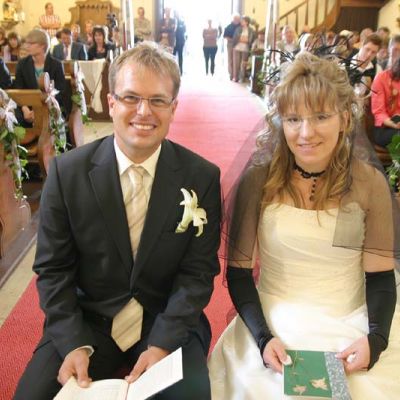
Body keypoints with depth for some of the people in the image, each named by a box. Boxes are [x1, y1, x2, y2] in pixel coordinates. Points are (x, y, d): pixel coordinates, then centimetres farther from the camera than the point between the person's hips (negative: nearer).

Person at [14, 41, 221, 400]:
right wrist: (74, 343, -15)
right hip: (86, 321, 1)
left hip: (168, 321, 0)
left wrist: (162, 343, -17)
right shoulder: (67, 171, -8)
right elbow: (53, 268, -4)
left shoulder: (202, 177, -10)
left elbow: (198, 271, -7)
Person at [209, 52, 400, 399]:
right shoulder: (259, 179, -8)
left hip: (351, 326, 2)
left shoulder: (369, 183, -6)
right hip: (273, 323, -1)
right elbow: (239, 271, -4)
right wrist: (262, 337, -17)